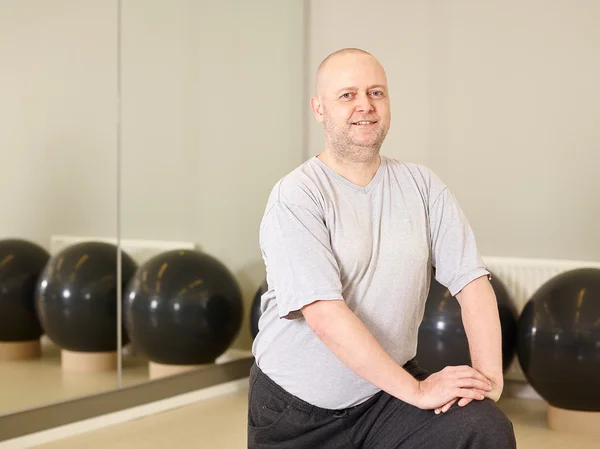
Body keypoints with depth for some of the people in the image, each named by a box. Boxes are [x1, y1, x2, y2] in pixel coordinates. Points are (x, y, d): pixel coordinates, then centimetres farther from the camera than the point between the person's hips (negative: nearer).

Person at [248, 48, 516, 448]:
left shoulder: (421, 185, 2)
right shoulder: (296, 197, -12)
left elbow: (472, 280, -3)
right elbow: (325, 316, -21)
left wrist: (488, 375, -17)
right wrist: (415, 390, -22)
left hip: (390, 388, 3)